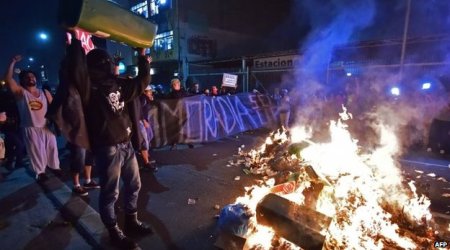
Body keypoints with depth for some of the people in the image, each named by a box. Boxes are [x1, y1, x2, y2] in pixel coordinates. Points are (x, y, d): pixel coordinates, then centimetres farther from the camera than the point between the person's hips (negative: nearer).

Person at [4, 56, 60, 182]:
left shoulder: (45, 92, 8)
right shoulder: (20, 92, -1)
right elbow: (8, 79, -14)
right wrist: (13, 62, -16)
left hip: (46, 126, 3)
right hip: (30, 128, -3)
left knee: (52, 147, 10)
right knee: (36, 150, 4)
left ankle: (55, 166, 26)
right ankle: (40, 172, 14)